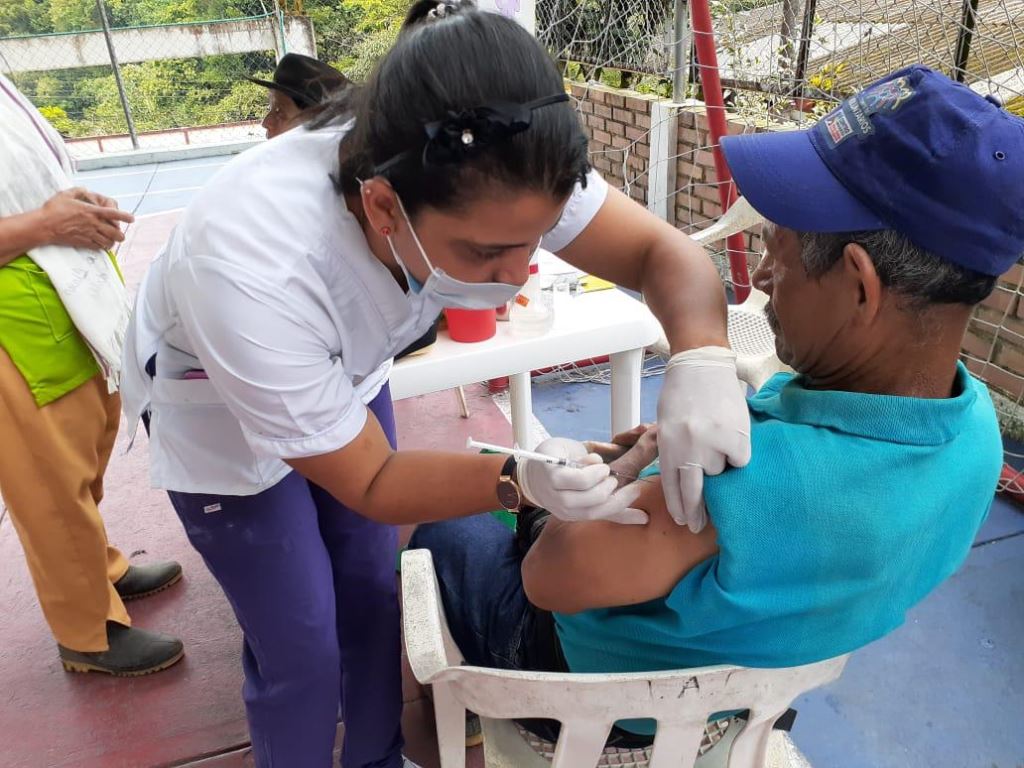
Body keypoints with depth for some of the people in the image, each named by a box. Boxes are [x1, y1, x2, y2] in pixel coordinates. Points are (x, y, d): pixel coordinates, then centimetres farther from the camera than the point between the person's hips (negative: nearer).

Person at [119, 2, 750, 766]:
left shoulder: (494, 178, -31)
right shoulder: (253, 273, -43)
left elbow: (664, 251, -22)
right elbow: (368, 483, -29)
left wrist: (702, 362, -42)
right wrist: (522, 479, -44)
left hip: (343, 371, 4)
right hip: (215, 403, -4)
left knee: (372, 593, 15)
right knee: (299, 644, 2)